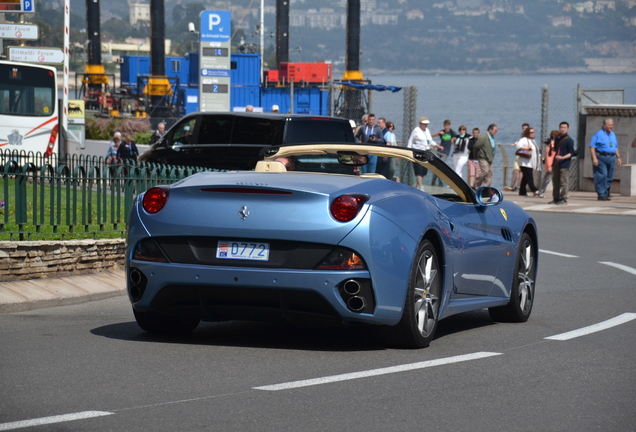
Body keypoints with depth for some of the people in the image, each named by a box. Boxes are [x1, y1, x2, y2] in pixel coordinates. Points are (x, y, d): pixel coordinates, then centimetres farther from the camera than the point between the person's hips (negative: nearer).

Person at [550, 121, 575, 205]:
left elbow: (571, 153, -10)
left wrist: (562, 157, -23)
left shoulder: (569, 140, -6)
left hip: (564, 164, -7)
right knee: (555, 182, 10)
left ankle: (564, 198, -2)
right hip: (556, 164, 7)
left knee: (563, 182, -7)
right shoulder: (557, 139, 13)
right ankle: (556, 198, 18)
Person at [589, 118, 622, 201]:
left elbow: (616, 147, 26)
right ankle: (601, 195, -11)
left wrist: (618, 157, 18)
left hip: (611, 158, 7)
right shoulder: (598, 134, -4)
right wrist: (594, 158, -18)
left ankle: (606, 194, 14)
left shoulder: (613, 135, 18)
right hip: (601, 158, -7)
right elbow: (592, 147, -10)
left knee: (610, 177, 5)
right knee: (602, 176, -12)